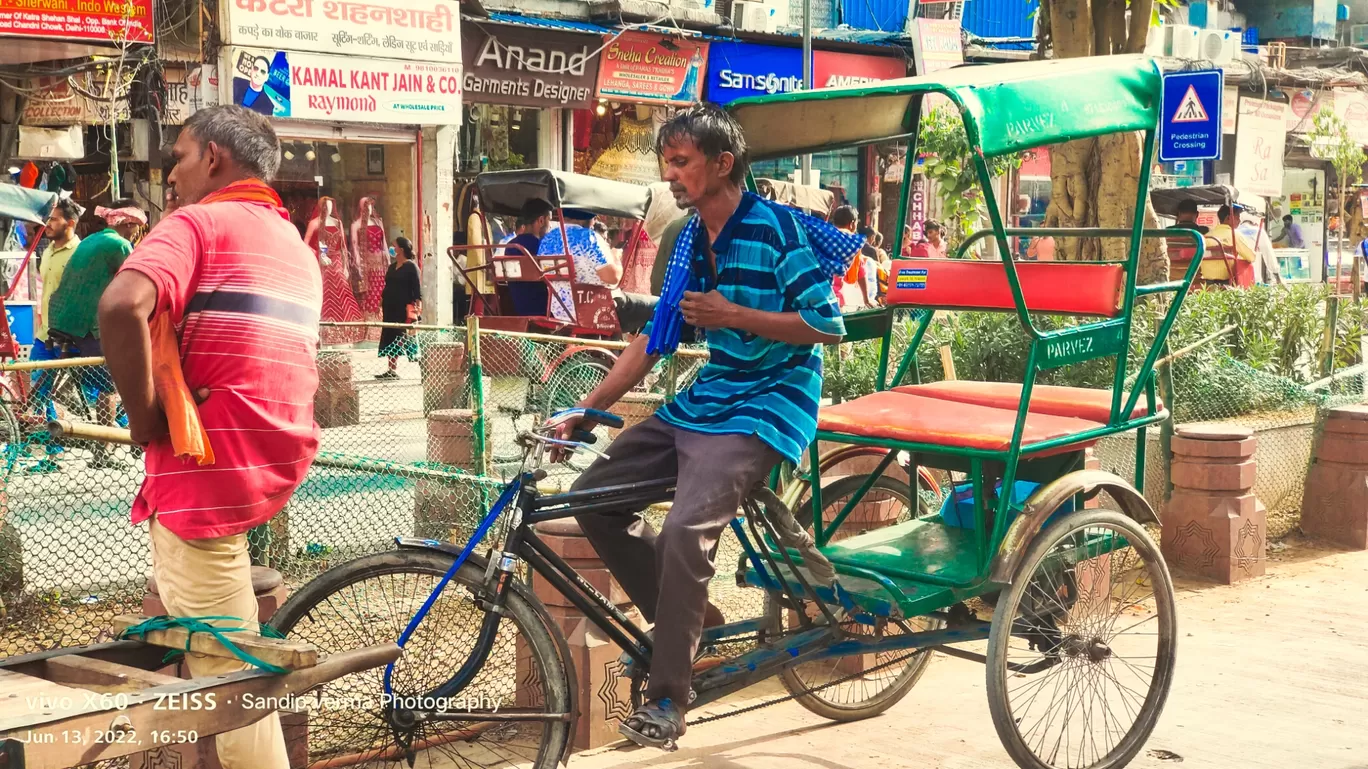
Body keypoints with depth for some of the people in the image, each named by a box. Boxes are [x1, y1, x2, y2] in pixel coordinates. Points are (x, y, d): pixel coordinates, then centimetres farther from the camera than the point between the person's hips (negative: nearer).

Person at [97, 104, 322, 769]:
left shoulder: (198, 222, -7)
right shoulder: (298, 247, 18)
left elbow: (122, 305, -27)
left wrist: (142, 412, -15)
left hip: (209, 471, -8)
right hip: (282, 465, 8)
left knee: (228, 673, -4)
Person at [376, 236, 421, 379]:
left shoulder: (411, 266, -5)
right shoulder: (392, 267, 16)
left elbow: (417, 288, -10)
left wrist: (418, 306, -18)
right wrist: (381, 304, 16)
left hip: (404, 308, -8)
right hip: (390, 308, 8)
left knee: (406, 338, -7)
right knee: (390, 337, 6)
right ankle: (392, 370, 9)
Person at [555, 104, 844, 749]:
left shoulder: (778, 228, -12)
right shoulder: (687, 241, 10)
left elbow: (828, 325, -14)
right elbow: (655, 339, 12)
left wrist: (733, 314, -18)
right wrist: (583, 412, 6)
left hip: (766, 406, -8)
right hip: (704, 400, 8)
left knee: (685, 531, -26)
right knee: (595, 495, -2)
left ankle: (666, 699, -14)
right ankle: (686, 622, 12)